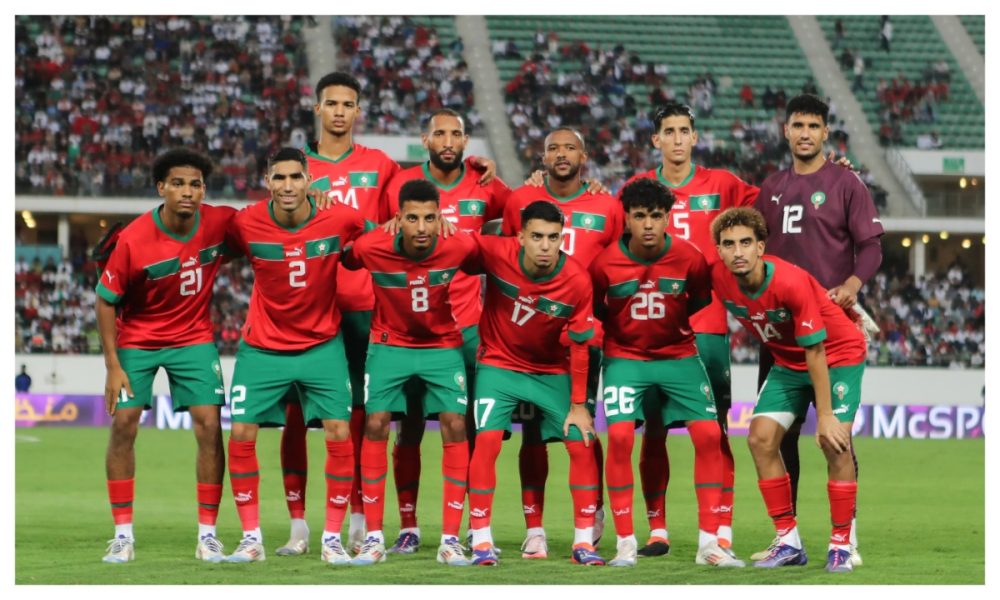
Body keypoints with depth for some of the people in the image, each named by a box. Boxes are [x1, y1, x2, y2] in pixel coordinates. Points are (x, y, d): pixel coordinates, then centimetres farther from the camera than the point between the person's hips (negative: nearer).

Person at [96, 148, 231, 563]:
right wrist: (113, 365, -14)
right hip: (137, 339, -1)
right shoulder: (133, 240, -21)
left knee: (209, 426, -9)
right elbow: (106, 300, -11)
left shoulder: (220, 224, -16)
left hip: (193, 338, 1)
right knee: (123, 425, -7)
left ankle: (208, 534, 0)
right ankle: (123, 534, 3)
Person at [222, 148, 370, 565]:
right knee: (242, 434, -8)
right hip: (263, 347, 0)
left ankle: (332, 538, 3)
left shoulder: (339, 220, -13)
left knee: (340, 434, -10)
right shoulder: (247, 224, -14)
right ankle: (251, 538, 6)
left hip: (322, 345, 0)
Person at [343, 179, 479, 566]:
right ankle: (373, 537, -2)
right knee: (375, 425, -11)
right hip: (390, 343, 0)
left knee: (455, 426, -11)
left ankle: (450, 539, -5)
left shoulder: (457, 249, -20)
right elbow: (337, 259, -2)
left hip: (443, 345, 0)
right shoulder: (372, 249, -23)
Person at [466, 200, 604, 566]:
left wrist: (578, 405, -8)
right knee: (487, 440, -16)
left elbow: (579, 347, -12)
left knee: (582, 444, -7)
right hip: (499, 365, -1)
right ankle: (481, 541, -8)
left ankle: (583, 542, 4)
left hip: (553, 372, 1)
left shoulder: (577, 281, -21)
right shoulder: (496, 254, -23)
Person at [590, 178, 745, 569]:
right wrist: (622, 324, 0)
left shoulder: (689, 258, -12)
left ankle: (709, 542, -2)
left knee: (709, 434, -10)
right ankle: (625, 542, -9)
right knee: (620, 436, -19)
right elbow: (593, 309, 4)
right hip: (625, 356, -1)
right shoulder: (606, 264, -14)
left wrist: (670, 320, 5)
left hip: (678, 354, 2)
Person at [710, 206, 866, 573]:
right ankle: (788, 541, 1)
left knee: (834, 442, -20)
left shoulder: (792, 283, -32)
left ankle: (841, 544, -7)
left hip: (839, 355, -6)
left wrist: (825, 415, -26)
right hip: (788, 362, 6)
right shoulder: (719, 278, -17)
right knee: (760, 438, -9)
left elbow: (815, 352, -27)